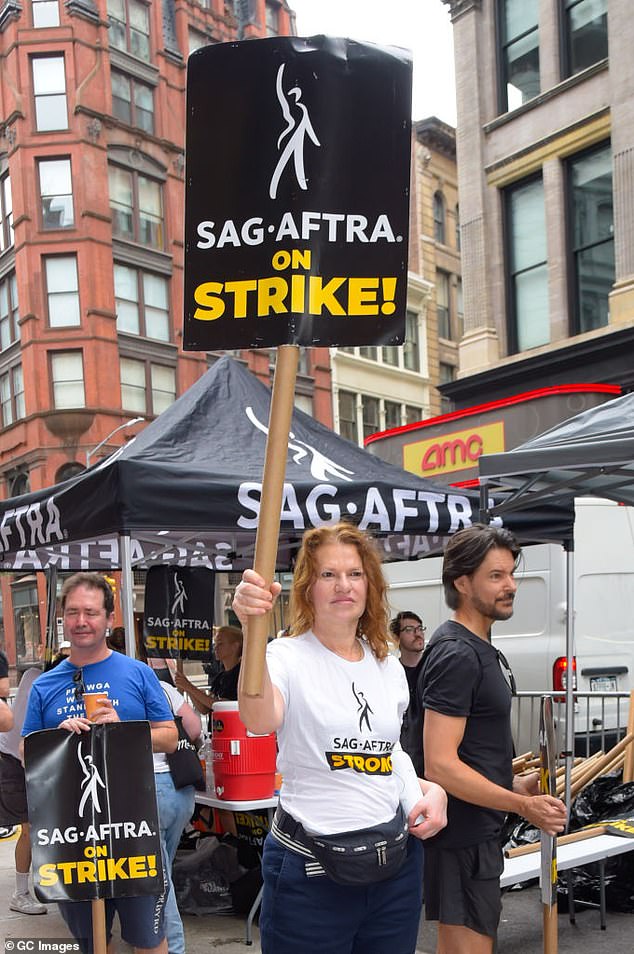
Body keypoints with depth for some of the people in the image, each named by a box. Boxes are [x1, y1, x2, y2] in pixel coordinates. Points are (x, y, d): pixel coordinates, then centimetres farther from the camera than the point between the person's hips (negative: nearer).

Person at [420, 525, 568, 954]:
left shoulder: (481, 647, 12)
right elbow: (440, 765, -26)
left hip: (481, 830, 10)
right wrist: (523, 806, -21)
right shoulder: (456, 654, -21)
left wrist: (514, 785, 13)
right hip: (463, 835, -10)